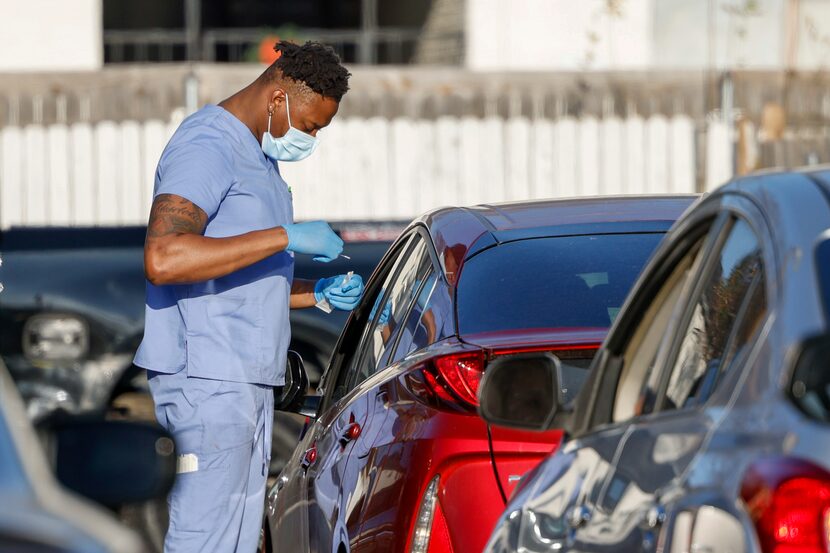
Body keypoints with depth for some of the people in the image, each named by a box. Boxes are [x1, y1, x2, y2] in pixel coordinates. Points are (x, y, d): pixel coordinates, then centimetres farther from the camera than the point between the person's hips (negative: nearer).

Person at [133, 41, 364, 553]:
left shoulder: (258, 156, 20)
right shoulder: (207, 146, -13)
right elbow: (163, 258, -28)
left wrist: (320, 295, 10)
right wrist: (285, 237, -25)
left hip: (249, 381, 10)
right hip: (208, 381, -10)